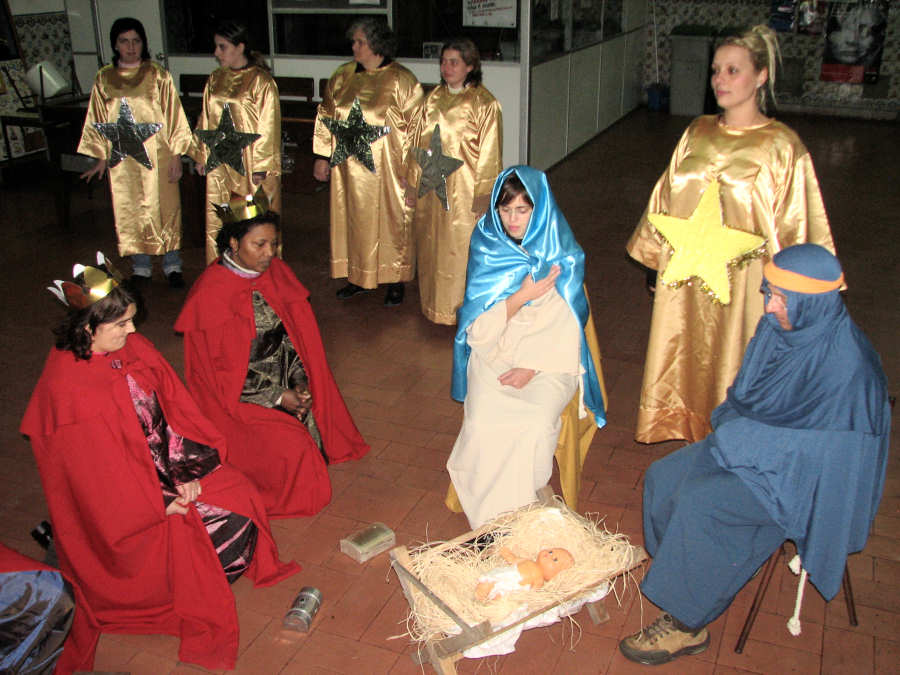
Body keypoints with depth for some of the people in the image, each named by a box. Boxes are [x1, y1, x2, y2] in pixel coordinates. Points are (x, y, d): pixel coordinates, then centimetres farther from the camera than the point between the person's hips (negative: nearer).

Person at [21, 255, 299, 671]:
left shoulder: (133, 348, -3)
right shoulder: (66, 387, -25)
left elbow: (173, 408, 2)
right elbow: (95, 466, -21)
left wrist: (186, 474, -7)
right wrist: (163, 504, -17)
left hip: (162, 467, 7)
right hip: (117, 497, -7)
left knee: (243, 499, -3)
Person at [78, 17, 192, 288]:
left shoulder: (157, 75, -2)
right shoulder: (104, 79, 5)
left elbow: (173, 115, -2)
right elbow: (98, 121, 11)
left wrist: (176, 156, -7)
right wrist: (101, 158, 8)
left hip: (156, 156, -2)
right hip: (122, 159, 2)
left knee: (165, 208, 3)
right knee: (130, 212, 7)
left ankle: (172, 266, 15)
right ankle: (141, 267, 19)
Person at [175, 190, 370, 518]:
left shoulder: (278, 274, 0)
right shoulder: (210, 294, -17)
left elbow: (296, 335, 8)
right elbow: (216, 372, -14)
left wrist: (300, 382, -8)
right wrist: (277, 398, -16)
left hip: (287, 385, 6)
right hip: (237, 396, -6)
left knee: (322, 425, -11)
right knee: (290, 446, -20)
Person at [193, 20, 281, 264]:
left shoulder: (261, 81, -10)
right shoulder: (215, 79, 9)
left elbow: (268, 125, -12)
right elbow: (205, 120, 15)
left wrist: (261, 166, -14)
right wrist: (201, 156, 12)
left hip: (250, 164, -6)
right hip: (220, 163, 6)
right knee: (218, 220, 10)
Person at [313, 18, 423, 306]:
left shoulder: (401, 80, -8)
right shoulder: (343, 76, 6)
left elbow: (416, 127, -8)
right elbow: (326, 117, 12)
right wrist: (322, 156, 8)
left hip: (387, 169, -4)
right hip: (349, 167, 5)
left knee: (390, 221, 4)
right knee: (353, 220, 12)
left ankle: (395, 280, 18)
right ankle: (358, 276, 27)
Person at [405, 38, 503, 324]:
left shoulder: (484, 103, -9)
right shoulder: (433, 99, 7)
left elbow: (489, 153, -11)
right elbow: (419, 142, 12)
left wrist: (483, 194, -14)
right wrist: (412, 184, 12)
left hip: (464, 190, -6)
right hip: (432, 188, 6)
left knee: (463, 248, 0)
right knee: (431, 245, 14)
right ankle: (435, 303, 30)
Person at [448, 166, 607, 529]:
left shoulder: (563, 254, -2)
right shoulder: (487, 248, 0)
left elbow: (567, 327, -3)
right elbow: (478, 328, -3)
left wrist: (533, 367, -15)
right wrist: (521, 297, -17)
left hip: (549, 360, -1)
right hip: (493, 355, 1)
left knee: (536, 425, -29)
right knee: (483, 424, -25)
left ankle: (522, 508, -8)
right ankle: (492, 519, -8)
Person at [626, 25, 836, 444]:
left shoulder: (780, 146, -10)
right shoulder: (698, 133, 4)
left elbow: (793, 227, -8)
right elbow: (667, 199, 13)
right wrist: (658, 255, 14)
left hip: (741, 281, -4)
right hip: (685, 276, 5)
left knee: (731, 361, 8)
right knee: (687, 357, 15)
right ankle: (692, 432, 34)